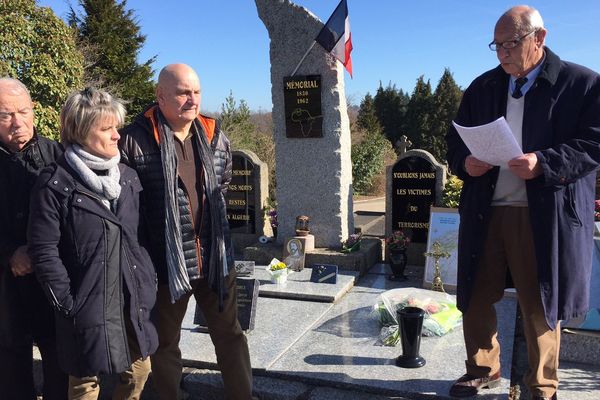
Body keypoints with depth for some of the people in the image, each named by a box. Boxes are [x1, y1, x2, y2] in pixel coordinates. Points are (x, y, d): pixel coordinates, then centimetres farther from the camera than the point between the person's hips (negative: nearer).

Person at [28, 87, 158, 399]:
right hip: (87, 306, -5)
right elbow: (44, 251, -12)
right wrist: (68, 303, -13)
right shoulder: (55, 184, -12)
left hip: (131, 302, 5)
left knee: (139, 372, 16)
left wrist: (148, 283, 6)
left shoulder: (128, 178, 6)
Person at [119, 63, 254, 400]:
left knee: (230, 334, 16)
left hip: (215, 257, 4)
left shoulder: (214, 135, 2)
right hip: (166, 261, -4)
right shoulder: (135, 140, -15)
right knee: (165, 341, 16)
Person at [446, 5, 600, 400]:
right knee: (476, 298, 10)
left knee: (540, 306, 8)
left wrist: (544, 163, -22)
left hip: (545, 217, -4)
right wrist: (465, 162, -8)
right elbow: (456, 140, 14)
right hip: (486, 213, 4)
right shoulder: (483, 87, 12)